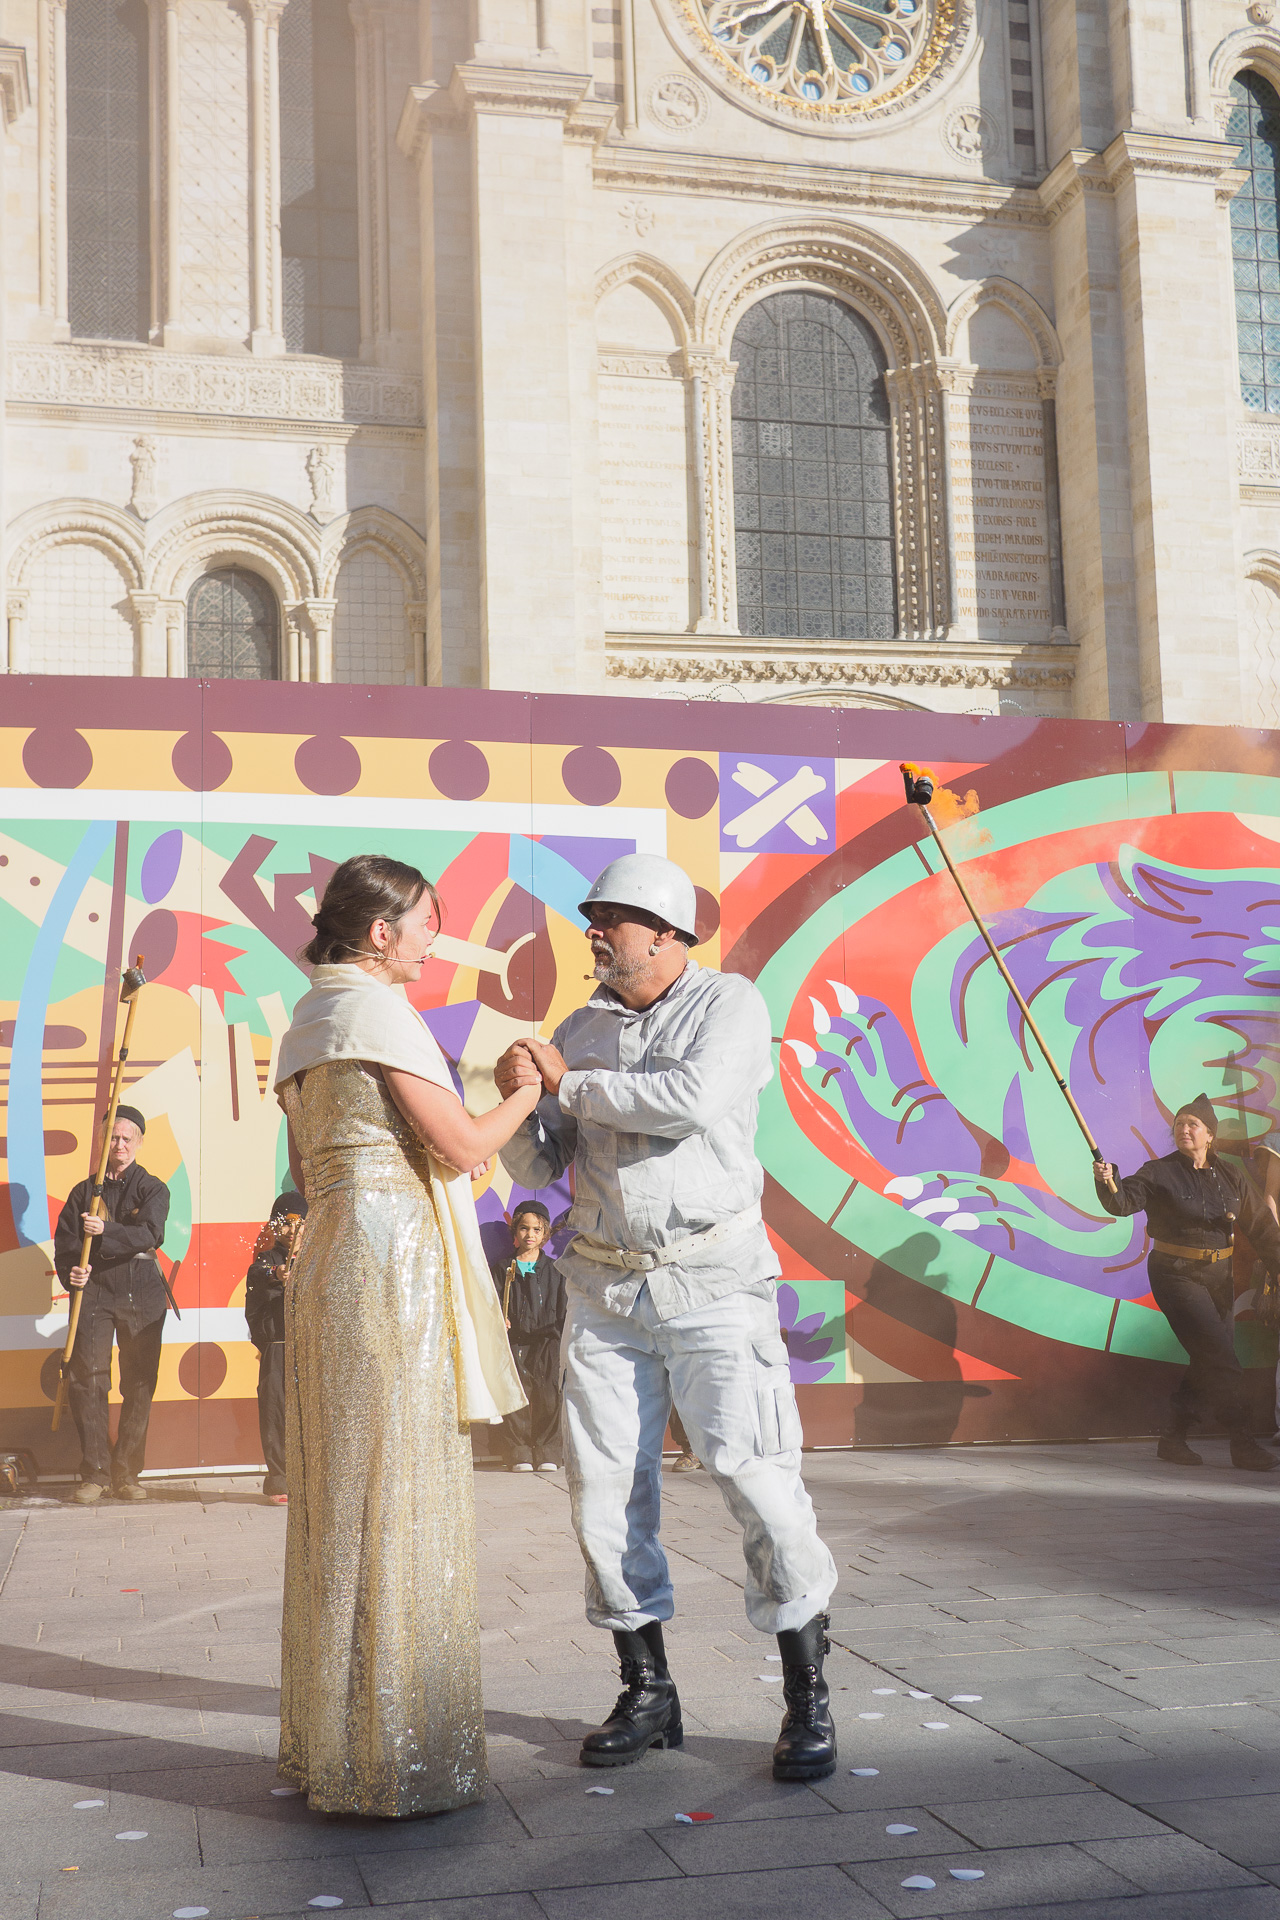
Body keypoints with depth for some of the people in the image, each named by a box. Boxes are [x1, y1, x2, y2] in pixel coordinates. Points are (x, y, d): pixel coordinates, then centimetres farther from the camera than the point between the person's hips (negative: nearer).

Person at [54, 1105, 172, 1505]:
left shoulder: (152, 1189, 7)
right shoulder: (85, 1191, 14)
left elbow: (149, 1234, -10)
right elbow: (64, 1241, 8)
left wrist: (106, 1230, -25)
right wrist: (70, 1271, -14)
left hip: (142, 1295, -1)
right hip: (94, 1292, 1)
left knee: (139, 1386, 0)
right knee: (87, 1380, -10)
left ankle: (126, 1473, 8)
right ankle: (95, 1472, -4)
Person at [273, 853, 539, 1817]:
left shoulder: (307, 1023, 18)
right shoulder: (376, 1008, -10)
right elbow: (462, 1143, -13)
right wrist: (536, 1087, 3)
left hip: (330, 1260, 9)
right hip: (393, 1258, -9)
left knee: (344, 1504, 12)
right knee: (395, 1505, -5)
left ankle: (331, 1744, 20)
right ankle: (395, 1763, 0)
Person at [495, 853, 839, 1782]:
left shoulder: (730, 1004, -3)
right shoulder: (582, 1028, 12)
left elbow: (690, 1098, -22)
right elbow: (537, 1165, 10)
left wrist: (569, 1083, -11)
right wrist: (517, 1098, -11)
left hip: (712, 1281, -5)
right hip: (605, 1285, 5)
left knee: (754, 1471, -10)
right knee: (605, 1481, 4)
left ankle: (809, 1701, 3)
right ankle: (648, 1693, 18)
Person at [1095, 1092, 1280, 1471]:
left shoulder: (1229, 1177, 9)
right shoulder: (1160, 1173, -4)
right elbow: (1124, 1202, -17)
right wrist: (1108, 1183, -37)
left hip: (1218, 1276, 6)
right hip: (1176, 1274, -6)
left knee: (1209, 1362, 6)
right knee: (1221, 1359, -11)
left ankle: (1173, 1439, 18)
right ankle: (1243, 1443, -3)